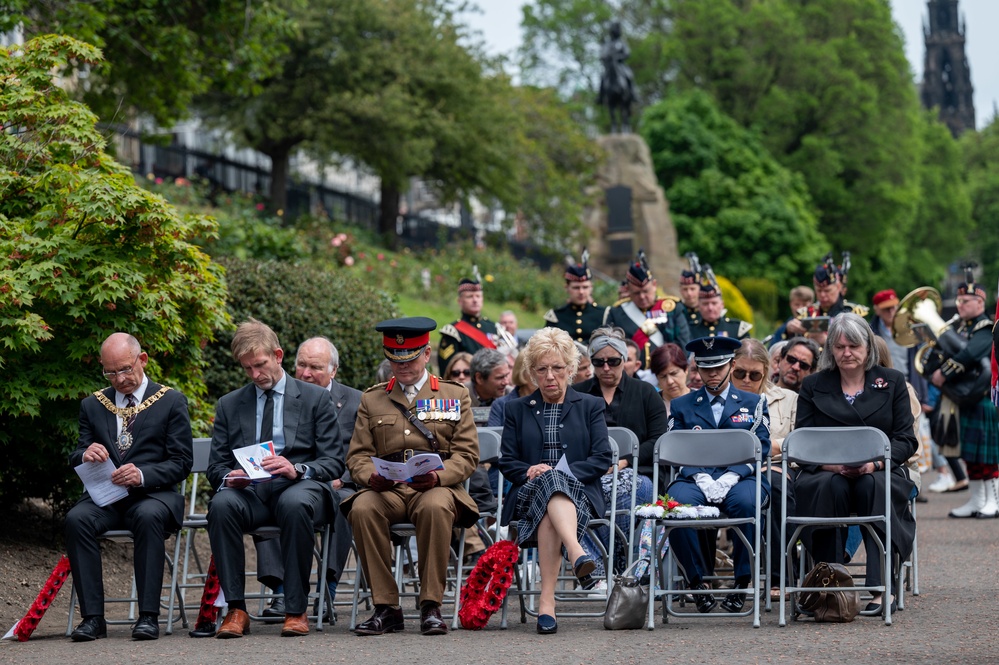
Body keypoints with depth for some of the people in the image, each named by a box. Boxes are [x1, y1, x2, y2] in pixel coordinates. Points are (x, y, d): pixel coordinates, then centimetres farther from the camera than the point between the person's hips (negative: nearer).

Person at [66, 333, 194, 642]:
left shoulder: (171, 402, 7)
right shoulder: (93, 405, 17)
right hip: (105, 496, 3)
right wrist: (86, 455, -12)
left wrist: (143, 474, -18)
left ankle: (148, 616, -35)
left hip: (152, 493, -3)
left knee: (148, 517, -38)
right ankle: (92, 617, -29)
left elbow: (181, 462, 1)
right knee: (76, 519, -30)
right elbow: (75, 458, 15)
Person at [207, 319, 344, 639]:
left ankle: (296, 610, -30)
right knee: (221, 504, -33)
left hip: (299, 485, -2)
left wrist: (297, 469, -18)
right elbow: (216, 466, 15)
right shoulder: (229, 405, 19)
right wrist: (229, 478, -10)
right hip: (249, 491, 2)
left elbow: (334, 462, 3)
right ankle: (235, 609, -28)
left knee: (295, 504, -39)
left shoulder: (316, 398, 10)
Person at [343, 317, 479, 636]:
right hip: (386, 491, 2)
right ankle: (386, 608, -24)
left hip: (436, 488, -2)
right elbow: (358, 455, 11)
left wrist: (438, 476, -17)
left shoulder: (454, 395, 13)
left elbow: (467, 454, 4)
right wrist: (371, 477, -13)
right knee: (362, 509, -33)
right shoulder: (372, 399, 18)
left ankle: (431, 607, -28)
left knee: (436, 507, -38)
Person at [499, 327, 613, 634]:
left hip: (580, 491, 0)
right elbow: (507, 462, 12)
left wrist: (564, 472, -11)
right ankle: (576, 552, -66)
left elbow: (602, 459, 5)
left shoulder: (591, 407, 18)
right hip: (528, 493, 1)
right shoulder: (517, 409, 22)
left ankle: (547, 600, -55)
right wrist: (530, 471, -10)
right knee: (551, 482, -40)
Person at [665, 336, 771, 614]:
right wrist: (702, 479, -12)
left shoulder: (753, 404, 19)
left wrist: (730, 477, -11)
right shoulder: (681, 406, 21)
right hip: (695, 478, 1)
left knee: (746, 502, -38)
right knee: (677, 502, -35)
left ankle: (742, 582, -26)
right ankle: (697, 580, -21)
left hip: (739, 479, -1)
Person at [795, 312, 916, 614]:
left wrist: (873, 463, -16)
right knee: (830, 486, -36)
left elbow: (906, 440, 4)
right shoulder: (812, 386, 14)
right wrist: (833, 465, -16)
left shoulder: (892, 382, 13)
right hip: (826, 473, 0)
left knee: (873, 486, -36)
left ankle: (882, 588, -42)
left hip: (879, 473, 0)